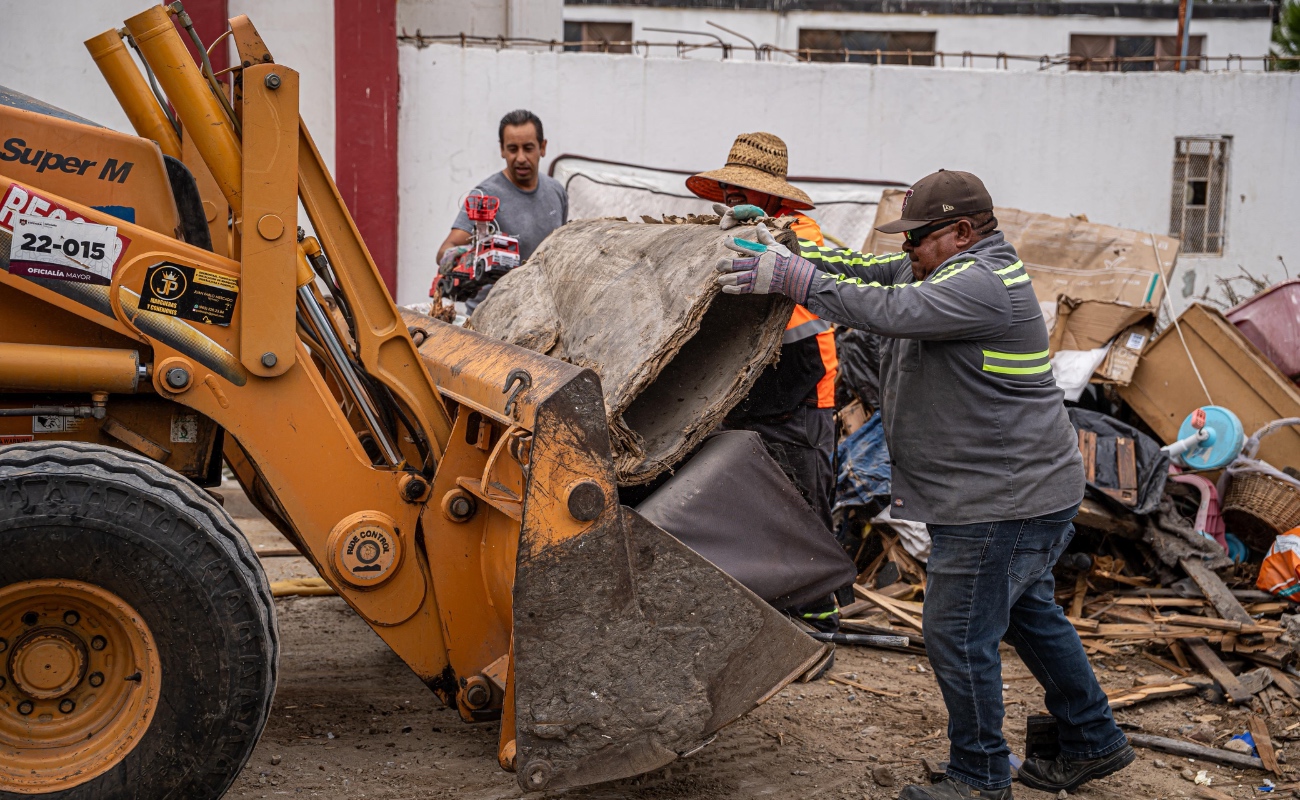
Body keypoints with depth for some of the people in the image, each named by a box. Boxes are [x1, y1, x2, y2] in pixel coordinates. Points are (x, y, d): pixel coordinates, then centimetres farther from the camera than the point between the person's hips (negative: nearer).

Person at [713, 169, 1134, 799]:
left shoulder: (983, 284, -22)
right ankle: (1092, 742, 36)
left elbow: (889, 310, -32)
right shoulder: (948, 269, 10)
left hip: (1004, 503, -11)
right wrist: (792, 253, -3)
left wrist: (791, 277, -30)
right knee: (1028, 615, 22)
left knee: (957, 632, -3)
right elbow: (867, 271, 11)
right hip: (1023, 490, 11)